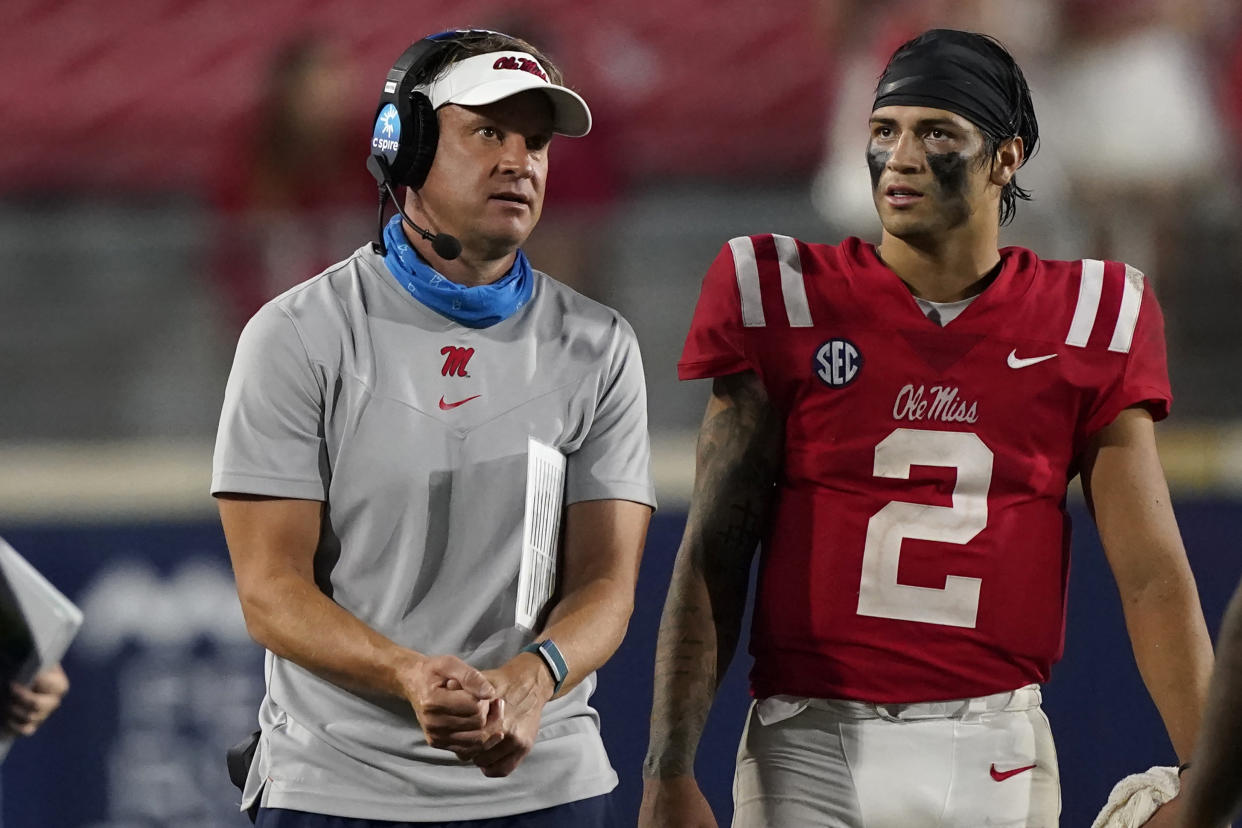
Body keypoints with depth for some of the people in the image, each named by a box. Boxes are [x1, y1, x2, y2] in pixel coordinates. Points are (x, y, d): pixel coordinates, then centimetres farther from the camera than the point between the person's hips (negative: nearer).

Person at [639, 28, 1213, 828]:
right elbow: (713, 559, 1)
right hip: (810, 753, -1)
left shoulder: (1086, 322, 4)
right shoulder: (783, 300, 2)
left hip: (994, 756, 1)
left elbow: (1152, 579, 3)